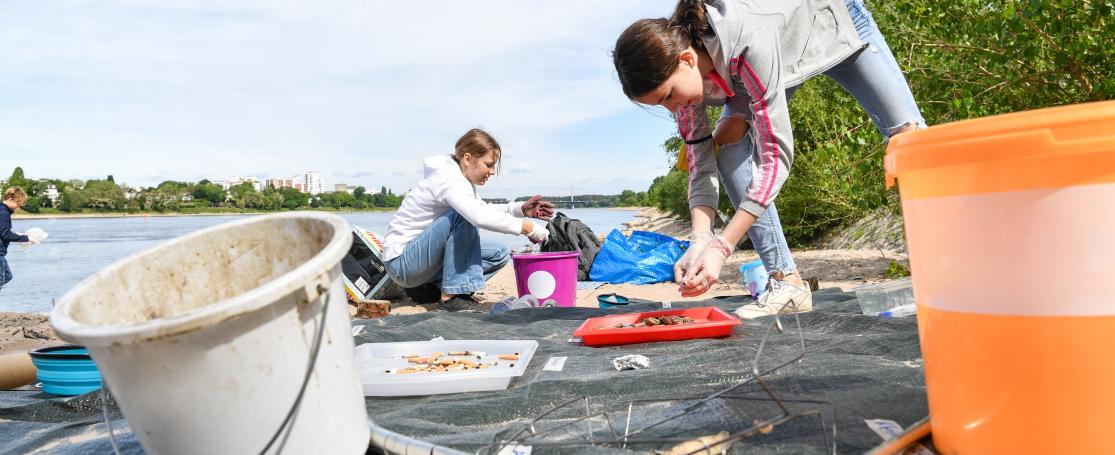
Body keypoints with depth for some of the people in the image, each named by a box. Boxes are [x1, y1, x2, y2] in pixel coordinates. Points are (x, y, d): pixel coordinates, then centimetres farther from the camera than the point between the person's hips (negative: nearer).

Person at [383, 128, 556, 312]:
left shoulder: (460, 178, 6)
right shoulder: (447, 180, -23)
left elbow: (483, 208, 20)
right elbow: (479, 217, -41)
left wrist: (520, 209, 4)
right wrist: (529, 228, -36)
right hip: (400, 261, -10)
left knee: (499, 254, 5)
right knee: (463, 215, -30)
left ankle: (433, 287, -1)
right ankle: (453, 296, -25)